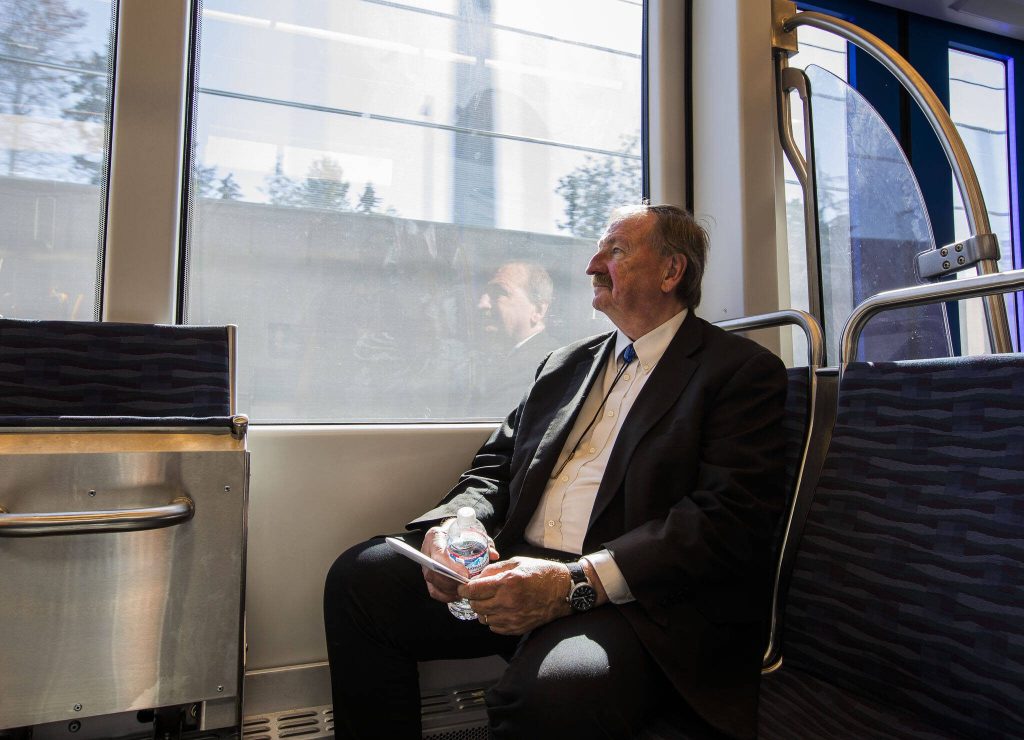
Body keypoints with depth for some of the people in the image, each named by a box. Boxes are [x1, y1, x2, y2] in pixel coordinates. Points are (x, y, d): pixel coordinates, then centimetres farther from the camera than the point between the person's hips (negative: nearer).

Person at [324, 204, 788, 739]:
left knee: (548, 695, -36)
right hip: (518, 572, 6)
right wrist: (450, 525, -6)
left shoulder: (744, 372, -1)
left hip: (635, 596, -5)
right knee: (359, 575, -8)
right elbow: (495, 467, 17)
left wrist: (576, 583, -23)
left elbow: (729, 519, -13)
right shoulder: (565, 365, 19)